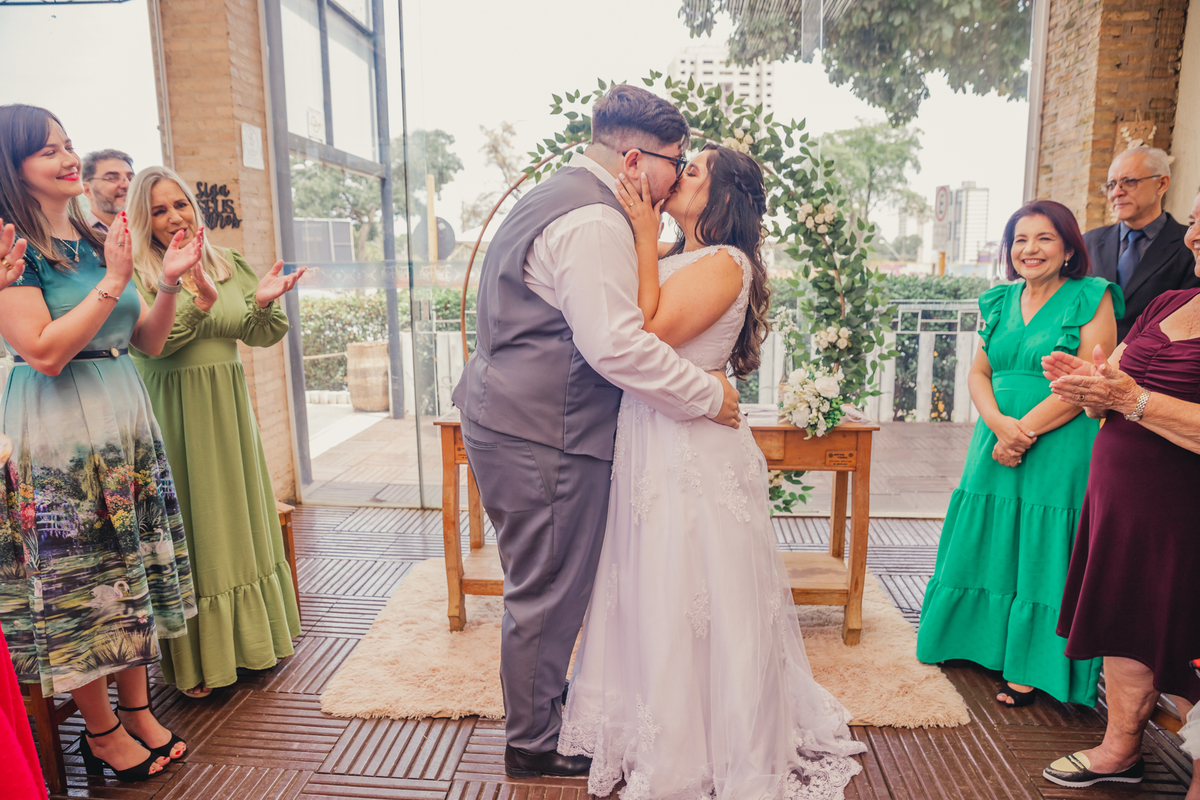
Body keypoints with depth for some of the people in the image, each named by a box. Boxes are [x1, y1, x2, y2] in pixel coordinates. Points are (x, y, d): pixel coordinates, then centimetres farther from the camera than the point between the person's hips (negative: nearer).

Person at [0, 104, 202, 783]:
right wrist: (114, 281, -17)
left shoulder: (92, 241, 12)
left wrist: (170, 283, -3)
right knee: (79, 579, 4)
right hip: (59, 431, -7)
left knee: (134, 567, 11)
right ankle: (103, 732, 20)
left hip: (124, 417, 7)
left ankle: (141, 713, 25)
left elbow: (150, 341, 12)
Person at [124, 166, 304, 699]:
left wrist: (263, 303, -14)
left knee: (239, 518, 13)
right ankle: (195, 661, 13)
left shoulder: (228, 265, 9)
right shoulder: (136, 273, -5)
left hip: (228, 410, 5)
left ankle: (248, 641, 29)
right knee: (190, 528, 0)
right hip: (173, 415, -5)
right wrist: (198, 299, -32)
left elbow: (261, 337, 6)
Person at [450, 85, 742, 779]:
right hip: (546, 435, -11)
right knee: (548, 591, 5)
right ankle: (534, 744, 25)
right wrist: (708, 395, -17)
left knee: (541, 582, 25)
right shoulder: (595, 222, -19)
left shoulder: (554, 196, 16)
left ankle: (540, 691, 45)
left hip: (503, 417, 11)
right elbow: (617, 344, -27)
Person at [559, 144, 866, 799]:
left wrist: (643, 235, -14)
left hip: (691, 449, -8)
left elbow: (652, 332, -21)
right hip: (648, 446, 8)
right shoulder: (673, 260, 14)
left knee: (689, 603, 5)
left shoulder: (726, 263, -11)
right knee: (649, 598, 18)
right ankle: (653, 734, 38)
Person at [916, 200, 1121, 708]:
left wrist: (1024, 431, -16)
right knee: (989, 543, 12)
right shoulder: (1000, 301, 10)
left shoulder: (1091, 299, -5)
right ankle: (984, 642, 31)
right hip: (996, 439, 5)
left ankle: (1032, 666, 17)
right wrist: (998, 422, -12)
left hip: (1059, 447, -5)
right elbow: (978, 373, 6)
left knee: (1042, 551, 2)